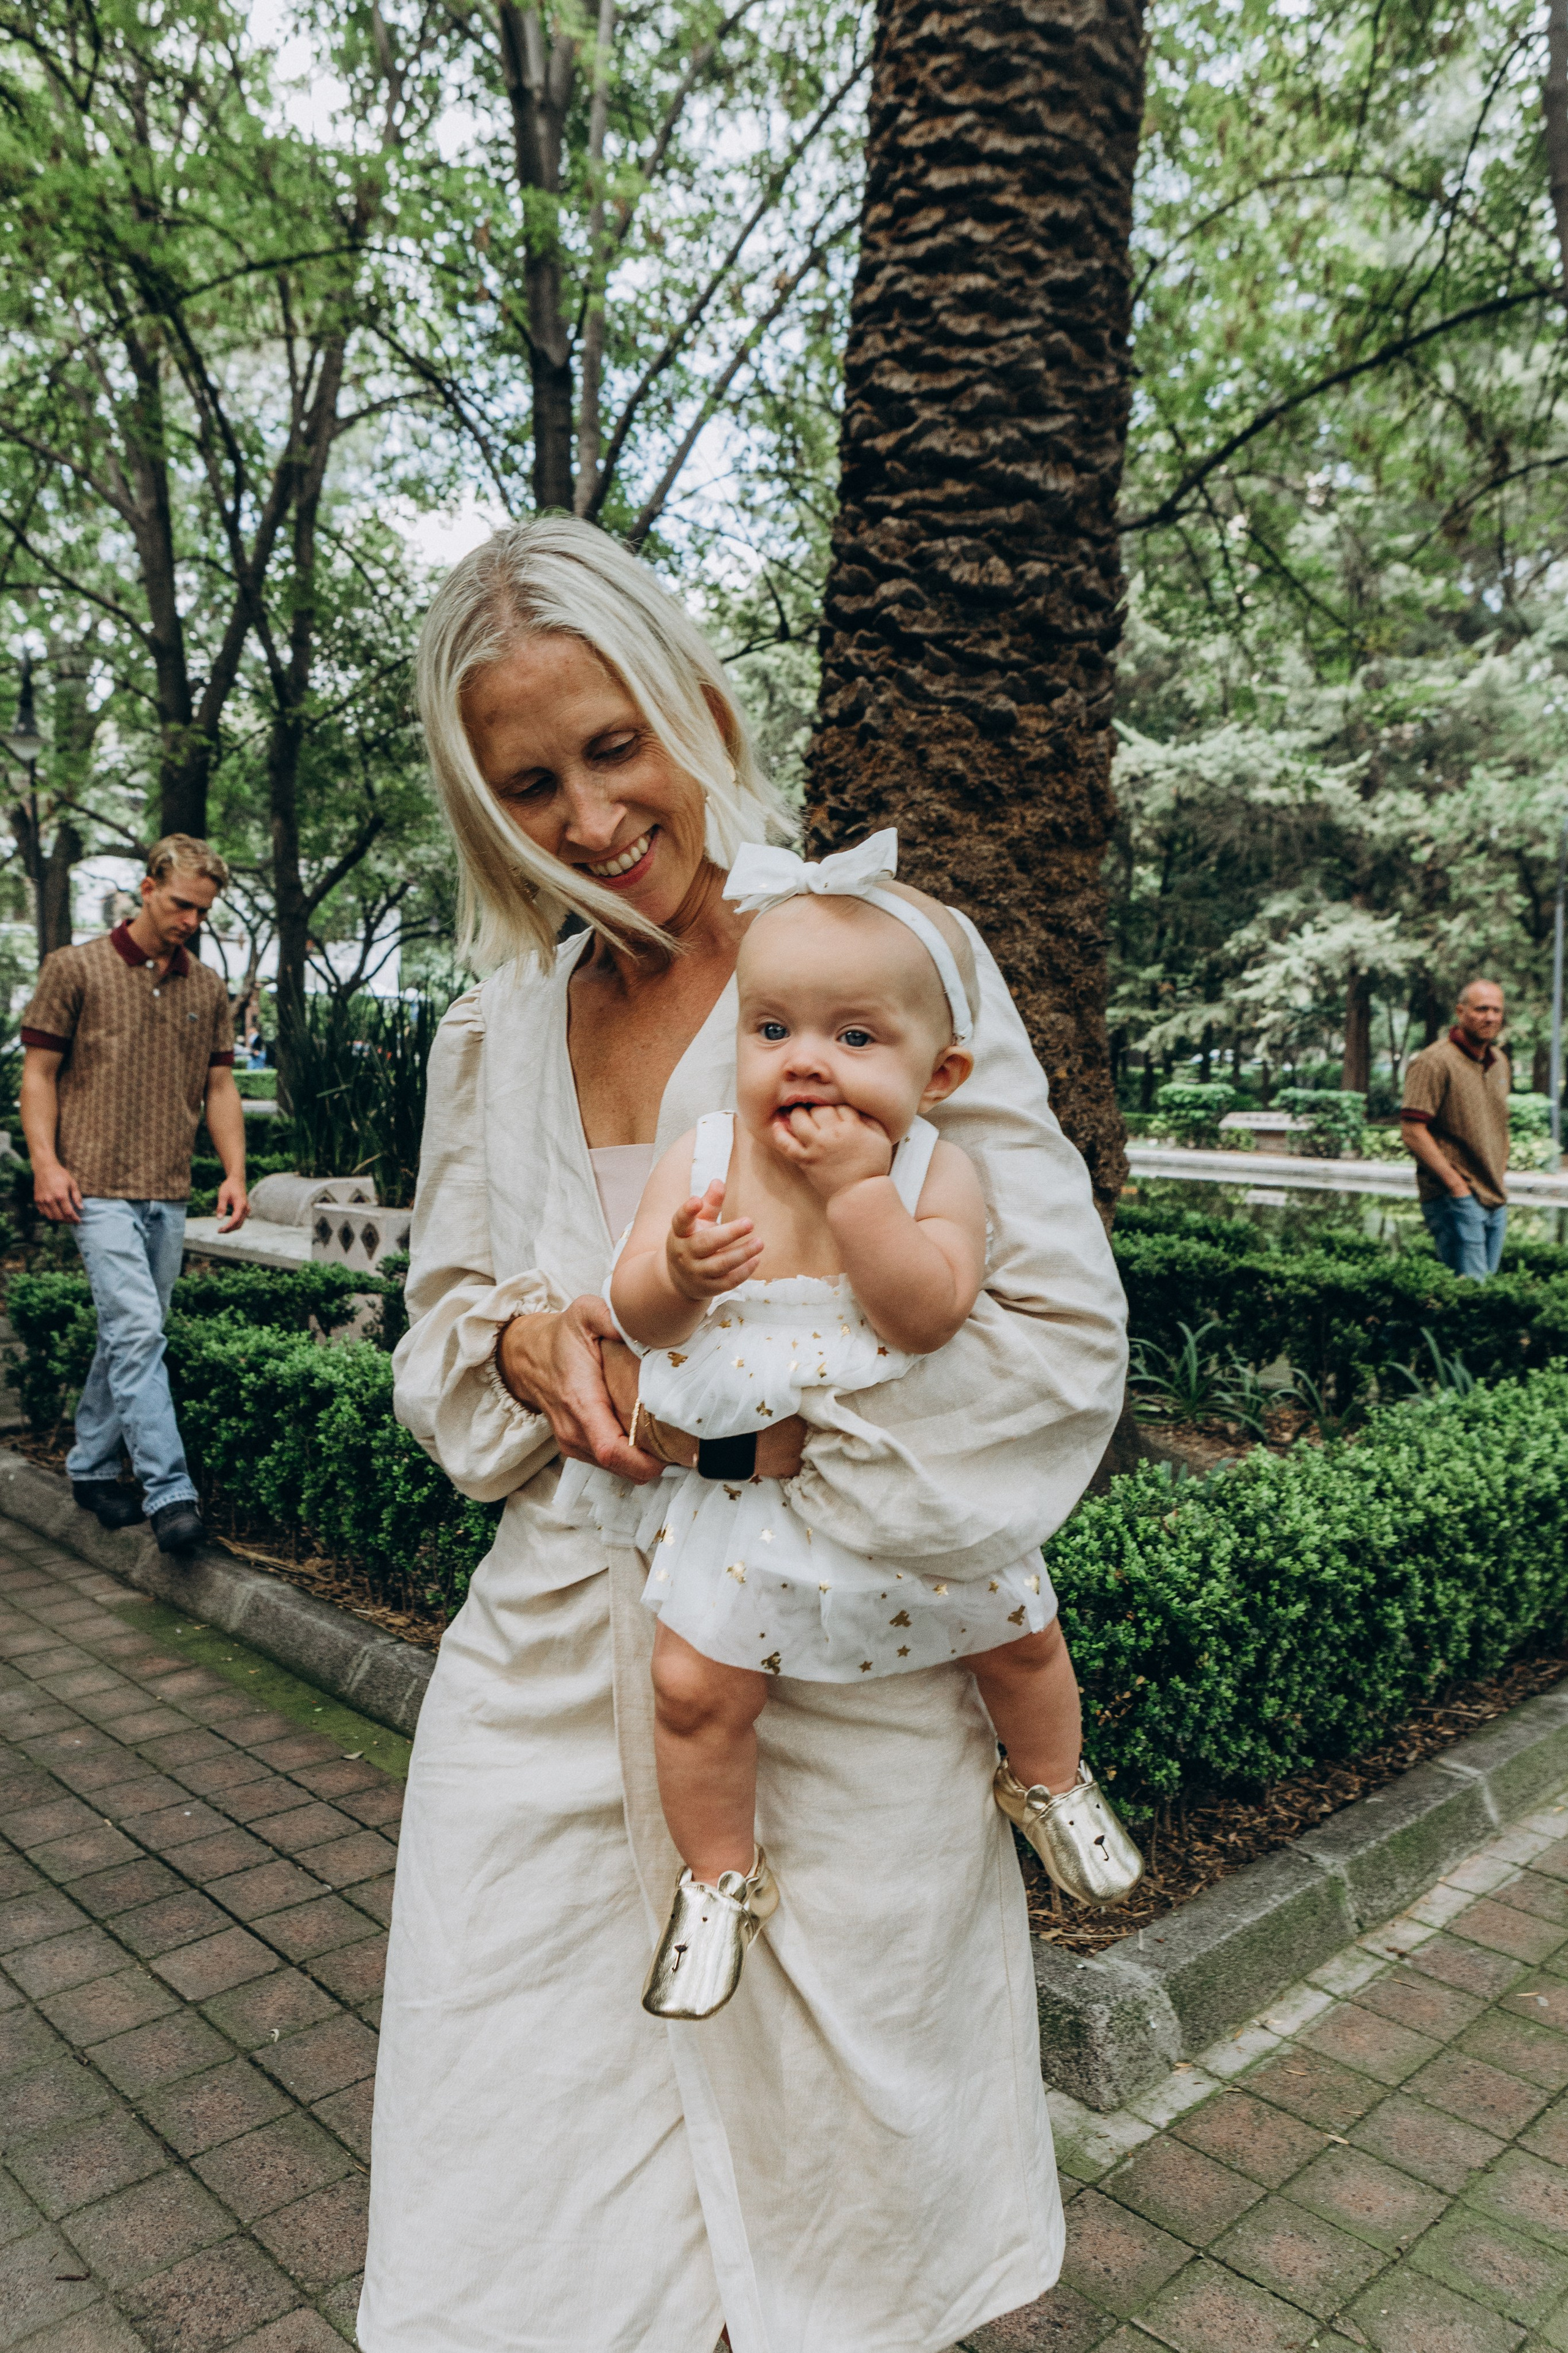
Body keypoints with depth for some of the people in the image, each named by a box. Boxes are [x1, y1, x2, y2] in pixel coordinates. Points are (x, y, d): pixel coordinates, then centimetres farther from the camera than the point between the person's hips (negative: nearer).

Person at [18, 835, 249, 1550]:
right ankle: (170, 1493, -14)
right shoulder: (76, 969, 1)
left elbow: (220, 1087, 16)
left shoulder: (207, 988, 13)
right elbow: (38, 1073, 1)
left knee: (128, 1336, 12)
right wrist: (46, 1162, -11)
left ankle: (91, 1467, 28)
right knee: (137, 1330, -14)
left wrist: (235, 1171, 5)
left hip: (169, 1193, 5)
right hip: (98, 1186, -5)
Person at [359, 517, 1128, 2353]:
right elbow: (435, 1340, 14)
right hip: (553, 1673, 4)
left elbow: (1061, 1324, -10)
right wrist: (525, 1344, -9)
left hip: (834, 1677, -4)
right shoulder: (493, 1039, 8)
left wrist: (790, 1493, -14)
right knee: (517, 2196, 15)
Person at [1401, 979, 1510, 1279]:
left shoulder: (1500, 1062, 13)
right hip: (1455, 1198, -8)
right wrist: (1455, 1184, -18)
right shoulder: (1434, 1062, -13)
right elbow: (1412, 1131, -19)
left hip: (1497, 1199, 8)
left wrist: (1501, 1173, 16)